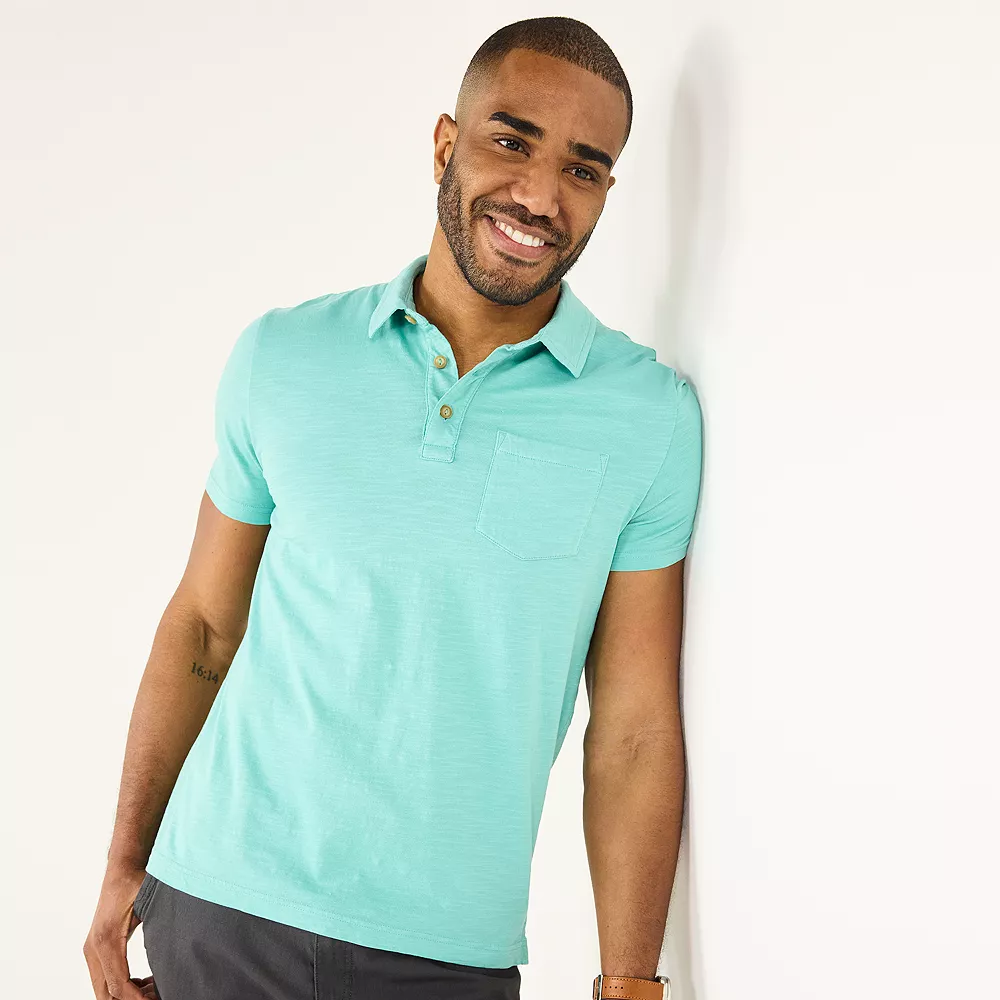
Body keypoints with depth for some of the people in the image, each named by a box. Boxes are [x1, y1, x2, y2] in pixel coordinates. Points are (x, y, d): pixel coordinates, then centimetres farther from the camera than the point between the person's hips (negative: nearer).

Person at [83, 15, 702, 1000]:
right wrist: (125, 869, 7)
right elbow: (201, 626, 6)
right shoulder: (280, 357, -1)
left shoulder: (651, 415, -5)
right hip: (216, 907, 1)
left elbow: (635, 730, -5)